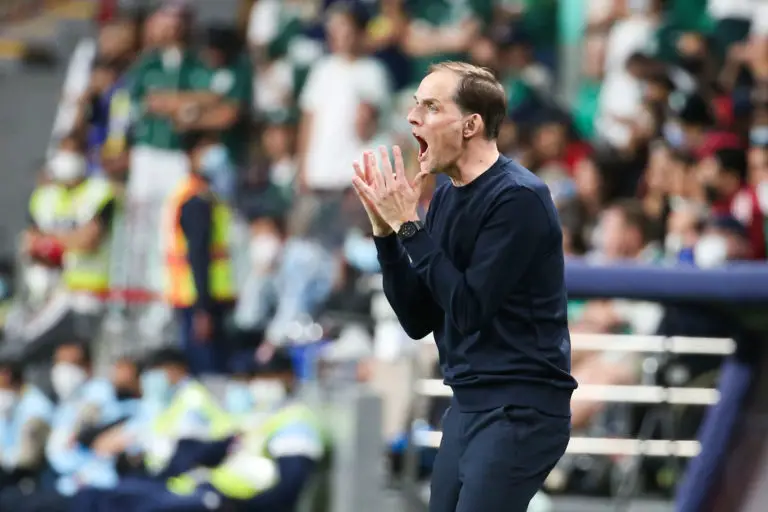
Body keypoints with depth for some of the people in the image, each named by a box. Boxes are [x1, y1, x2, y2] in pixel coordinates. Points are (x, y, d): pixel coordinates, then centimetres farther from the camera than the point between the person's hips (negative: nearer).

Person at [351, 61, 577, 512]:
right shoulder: (447, 197, 9)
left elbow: (467, 310, -19)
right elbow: (418, 321, 10)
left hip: (520, 409, -9)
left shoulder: (518, 198, -15)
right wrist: (386, 229, 0)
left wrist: (409, 225, -15)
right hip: (468, 406, 9)